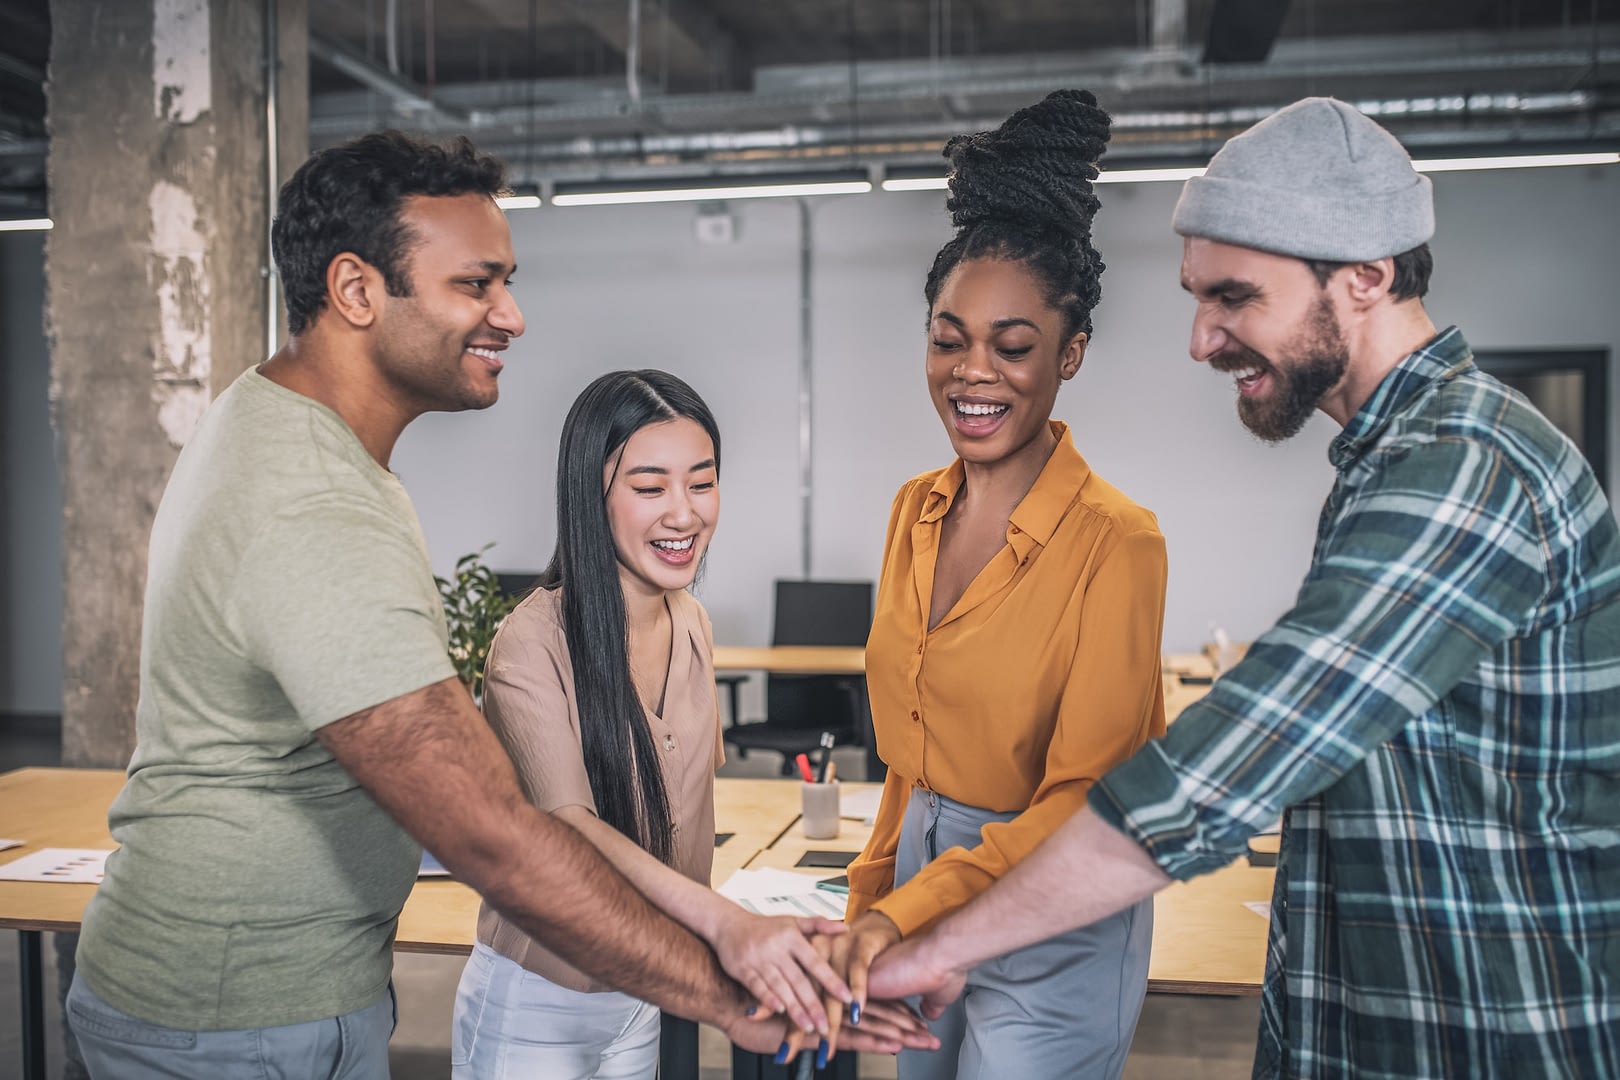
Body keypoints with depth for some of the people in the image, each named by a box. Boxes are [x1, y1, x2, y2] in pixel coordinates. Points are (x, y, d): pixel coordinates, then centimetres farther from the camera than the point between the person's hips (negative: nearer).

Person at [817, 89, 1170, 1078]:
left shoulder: (1116, 540, -18)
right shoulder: (917, 512, 3)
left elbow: (1085, 801, -18)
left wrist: (908, 914, -26)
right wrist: (871, 893, 12)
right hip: (924, 856, 6)